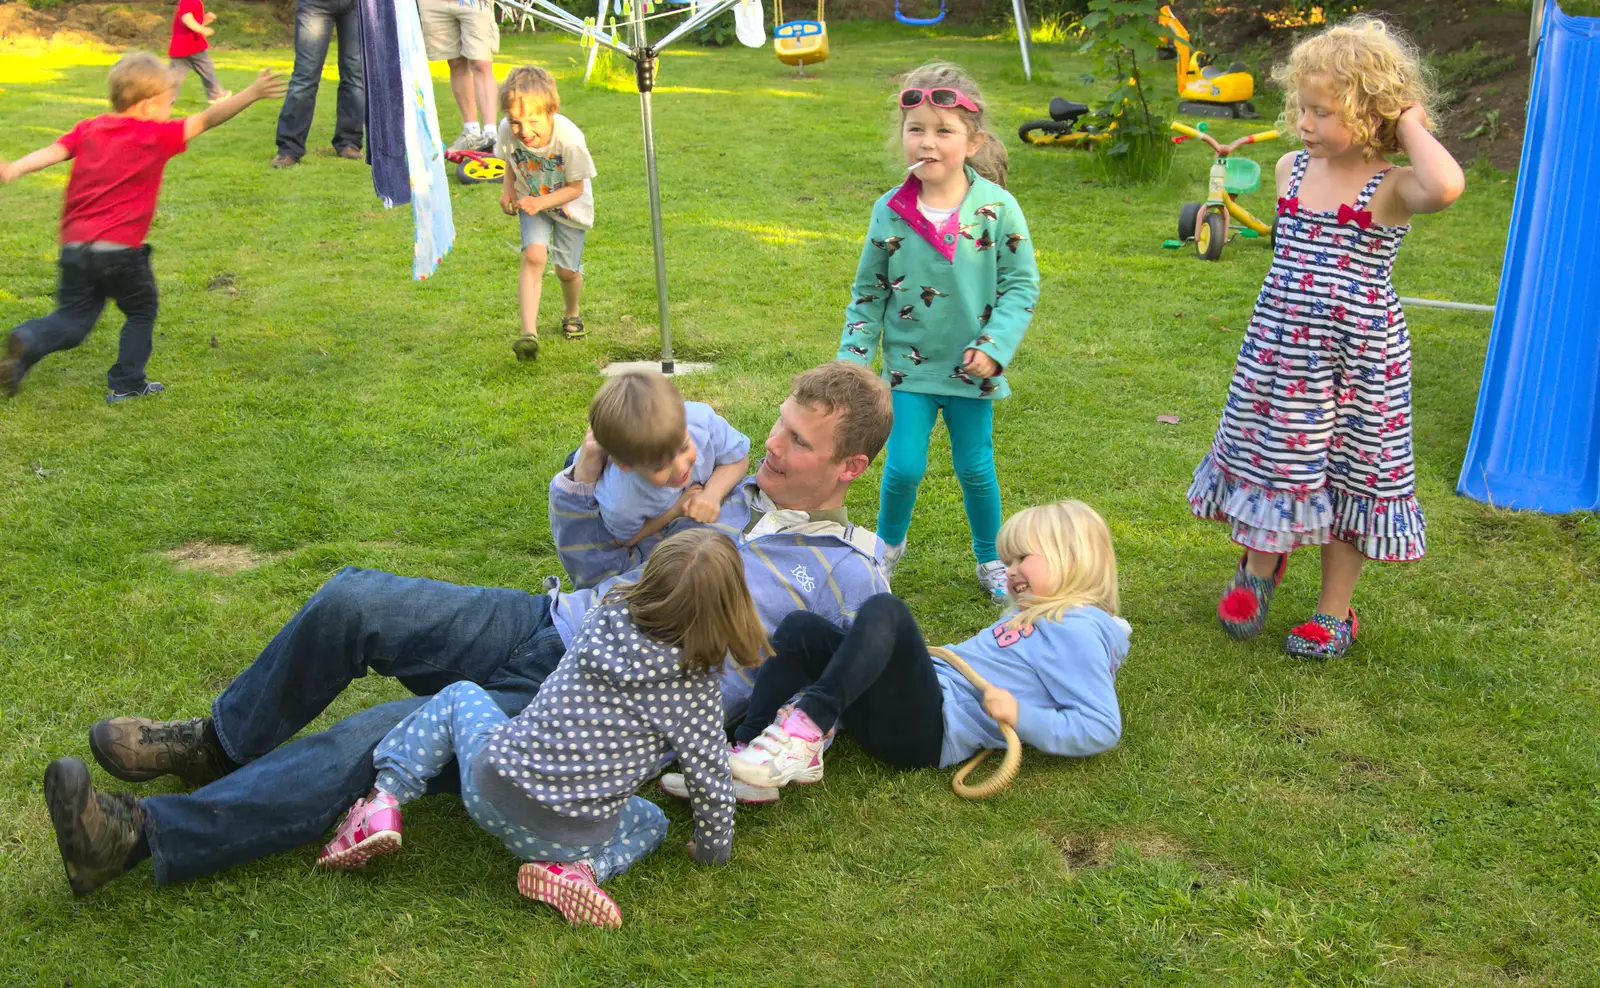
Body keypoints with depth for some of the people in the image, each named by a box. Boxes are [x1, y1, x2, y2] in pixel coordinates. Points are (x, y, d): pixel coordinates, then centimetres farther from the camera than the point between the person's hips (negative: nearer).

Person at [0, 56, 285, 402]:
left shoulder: (88, 129, 10)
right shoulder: (157, 136, -4)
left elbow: (53, 151, -4)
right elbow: (207, 120, -7)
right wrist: (252, 94, -7)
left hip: (74, 245, 5)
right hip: (120, 250, -5)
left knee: (73, 319, 15)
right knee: (141, 311, 18)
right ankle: (125, 384, 20)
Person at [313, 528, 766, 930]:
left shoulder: (605, 615, -3)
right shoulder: (696, 686, -12)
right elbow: (708, 775, -5)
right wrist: (714, 850, 12)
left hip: (491, 786, 2)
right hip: (570, 835, -2)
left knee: (459, 696, 29)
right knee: (650, 821, 31)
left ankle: (384, 802, 11)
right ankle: (582, 868, -1)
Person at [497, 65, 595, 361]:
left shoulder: (570, 139, -35)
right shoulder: (508, 132, -25)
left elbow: (576, 188, -21)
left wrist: (540, 202, -31)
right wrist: (508, 190, -12)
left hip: (568, 203, -1)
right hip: (531, 202, 2)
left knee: (567, 270, 3)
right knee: (534, 255, -22)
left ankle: (571, 313, 38)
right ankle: (529, 331, -24)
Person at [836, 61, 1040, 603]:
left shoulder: (996, 207, -11)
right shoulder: (890, 210, -6)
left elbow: (1022, 284, -4)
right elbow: (868, 291, 4)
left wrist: (994, 345, -14)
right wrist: (853, 356, -1)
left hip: (972, 371, -1)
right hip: (909, 366, 1)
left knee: (976, 470, 10)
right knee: (904, 467, -2)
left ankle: (990, 559, 33)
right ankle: (889, 543, 28)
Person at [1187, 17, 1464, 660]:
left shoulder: (1392, 187, -15)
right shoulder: (1290, 169, 3)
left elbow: (1447, 186, -39)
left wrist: (1411, 125, -24)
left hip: (1359, 356, -4)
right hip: (1281, 349, 4)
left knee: (1349, 477, 8)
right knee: (1272, 458, 13)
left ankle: (1335, 613, 25)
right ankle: (1259, 569, 41)